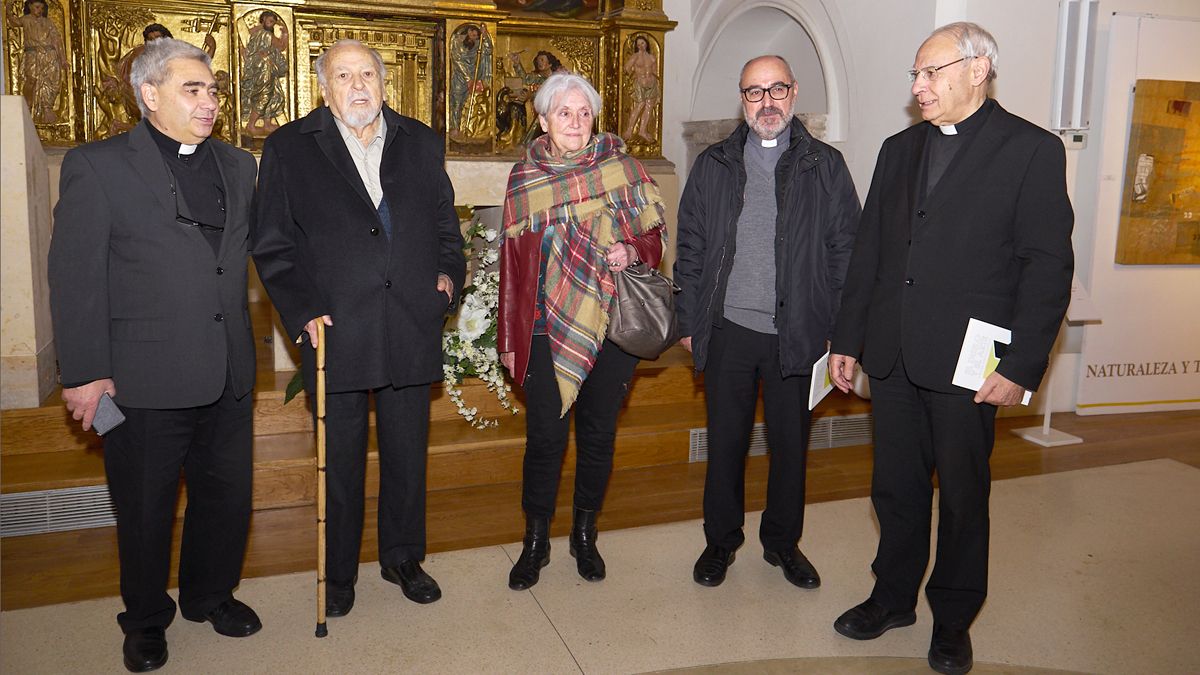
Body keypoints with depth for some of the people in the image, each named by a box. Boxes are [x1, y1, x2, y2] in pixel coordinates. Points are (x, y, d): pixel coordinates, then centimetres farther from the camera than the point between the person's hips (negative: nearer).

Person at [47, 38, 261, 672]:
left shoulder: (237, 165, 11)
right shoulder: (95, 166, -4)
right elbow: (75, 277, -7)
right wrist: (85, 372, -11)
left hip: (228, 375, 5)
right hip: (145, 377, -4)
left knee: (227, 494, 16)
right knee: (145, 508, 12)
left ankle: (210, 594, 40)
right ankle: (145, 618, 34)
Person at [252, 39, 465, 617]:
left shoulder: (421, 143, 9)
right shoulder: (289, 148, 0)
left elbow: (445, 224, 15)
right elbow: (271, 244, -1)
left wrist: (448, 272, -1)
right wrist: (301, 312, -10)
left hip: (412, 328, 3)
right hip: (336, 331, -2)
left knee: (408, 452, 13)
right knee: (340, 459, 10)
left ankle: (403, 557, 33)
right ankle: (339, 573, 28)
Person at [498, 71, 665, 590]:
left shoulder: (621, 166, 1)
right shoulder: (524, 178, 3)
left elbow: (655, 233, 8)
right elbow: (512, 261, 6)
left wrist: (633, 251, -16)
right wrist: (510, 339, 5)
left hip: (612, 323, 1)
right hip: (548, 328, 0)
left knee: (598, 434, 10)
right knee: (545, 436, 2)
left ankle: (585, 534, 29)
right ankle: (536, 541, 21)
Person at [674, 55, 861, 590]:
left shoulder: (825, 166, 4)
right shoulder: (713, 165, 7)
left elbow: (845, 251, 2)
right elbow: (690, 249, 8)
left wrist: (841, 330, -4)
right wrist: (688, 321, 3)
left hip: (797, 334, 0)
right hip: (728, 330, 1)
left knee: (790, 444, 11)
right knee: (725, 442, 10)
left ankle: (783, 542, 30)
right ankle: (721, 541, 28)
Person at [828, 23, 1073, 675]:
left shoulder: (1032, 150, -4)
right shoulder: (899, 149, 12)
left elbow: (1048, 266, -8)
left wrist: (1021, 366, -14)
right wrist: (847, 339, 10)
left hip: (967, 363, -4)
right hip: (893, 357, 5)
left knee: (962, 495, 10)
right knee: (896, 487, 14)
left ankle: (953, 618, 29)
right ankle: (893, 598, 33)